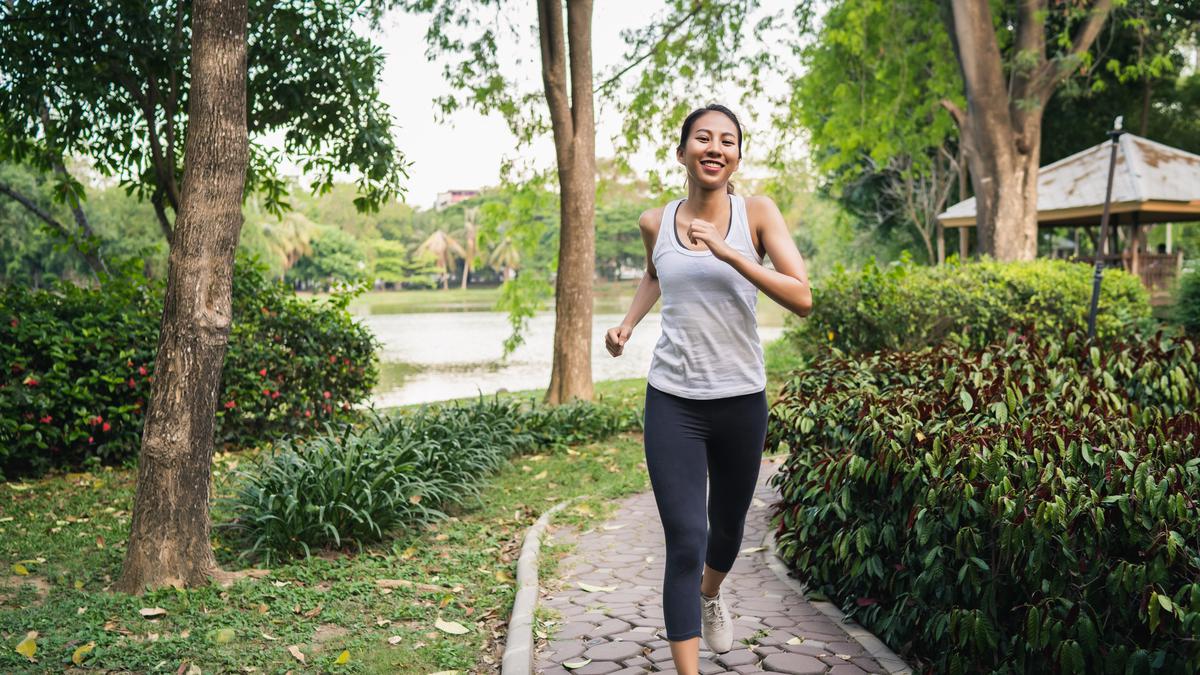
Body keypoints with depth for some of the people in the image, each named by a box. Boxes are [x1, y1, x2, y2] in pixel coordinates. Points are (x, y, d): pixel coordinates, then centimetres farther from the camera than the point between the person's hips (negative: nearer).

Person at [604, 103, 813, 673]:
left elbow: (802, 299, -17)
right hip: (672, 401, 0)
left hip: (741, 400, 1)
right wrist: (628, 323, 10)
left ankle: (711, 594, 54)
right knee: (685, 542, -9)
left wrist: (727, 253, -25)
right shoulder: (656, 223, 1)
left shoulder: (757, 213, -5)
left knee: (728, 527, 21)